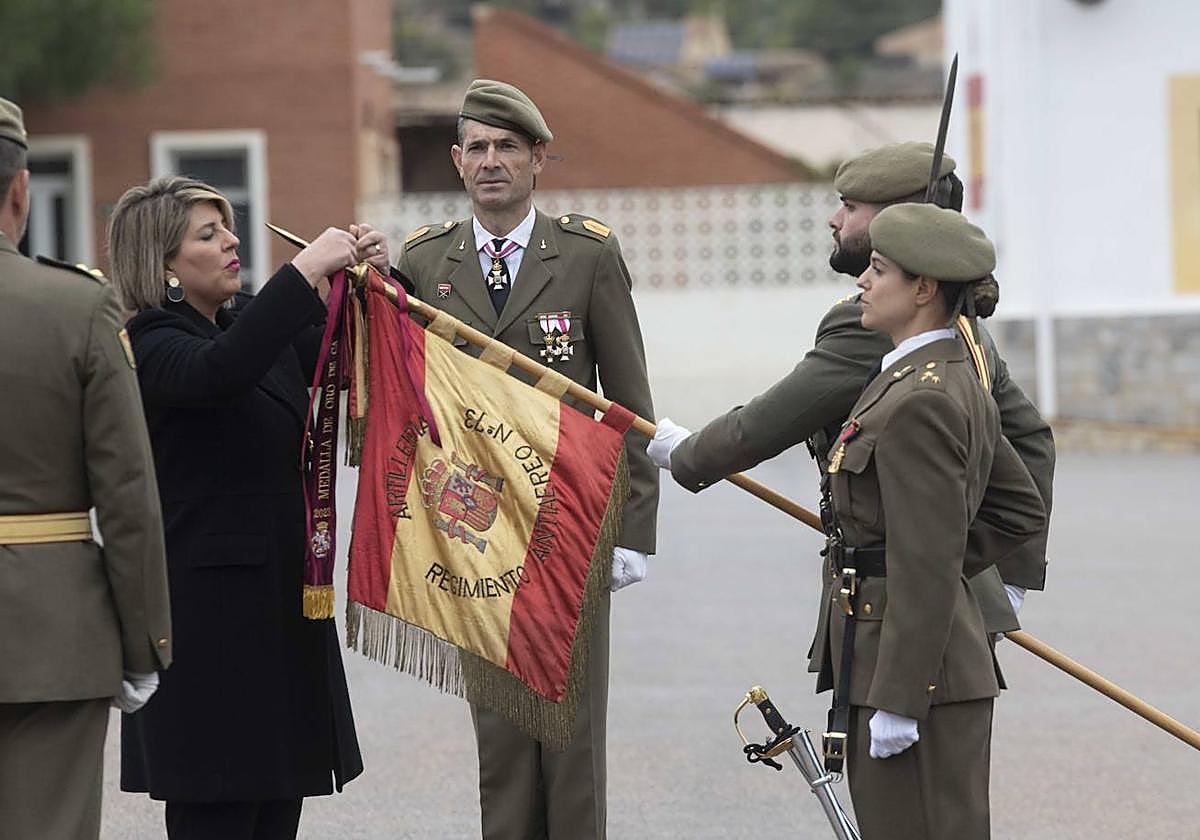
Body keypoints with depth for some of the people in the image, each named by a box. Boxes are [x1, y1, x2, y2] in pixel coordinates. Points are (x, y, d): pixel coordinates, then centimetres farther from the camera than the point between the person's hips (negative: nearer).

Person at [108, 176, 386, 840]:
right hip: (208, 613, -8)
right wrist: (305, 271, -30)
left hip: (283, 600, 8)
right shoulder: (150, 345, -10)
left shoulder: (251, 324, 13)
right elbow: (220, 372, -31)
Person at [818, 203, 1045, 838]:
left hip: (913, 672, -11)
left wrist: (897, 701, -20)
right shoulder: (956, 382, 12)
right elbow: (1022, 508, 22)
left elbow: (925, 570, -21)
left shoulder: (918, 403, -19)